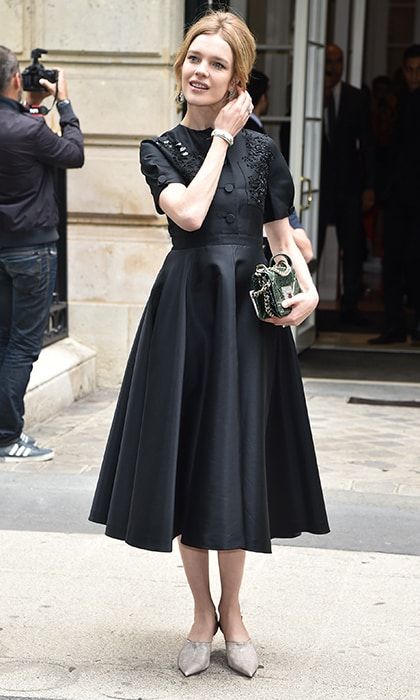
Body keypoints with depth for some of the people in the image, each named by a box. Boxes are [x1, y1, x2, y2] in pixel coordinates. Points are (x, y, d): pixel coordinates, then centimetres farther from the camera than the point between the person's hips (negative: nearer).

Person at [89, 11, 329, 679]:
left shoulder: (261, 148, 6)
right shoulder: (160, 149, 5)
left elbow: (282, 236, 9)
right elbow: (189, 212, -13)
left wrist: (308, 288, -9)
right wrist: (222, 136, -6)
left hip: (250, 315, 0)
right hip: (184, 314, 0)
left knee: (236, 462, 5)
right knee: (186, 458, 3)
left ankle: (232, 611, 22)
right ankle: (202, 612, 19)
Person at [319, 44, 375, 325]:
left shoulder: (357, 98, 7)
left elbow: (367, 143, 6)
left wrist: (369, 186, 1)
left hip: (349, 183, 2)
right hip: (316, 184, -2)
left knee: (353, 248, 4)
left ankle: (350, 307, 12)